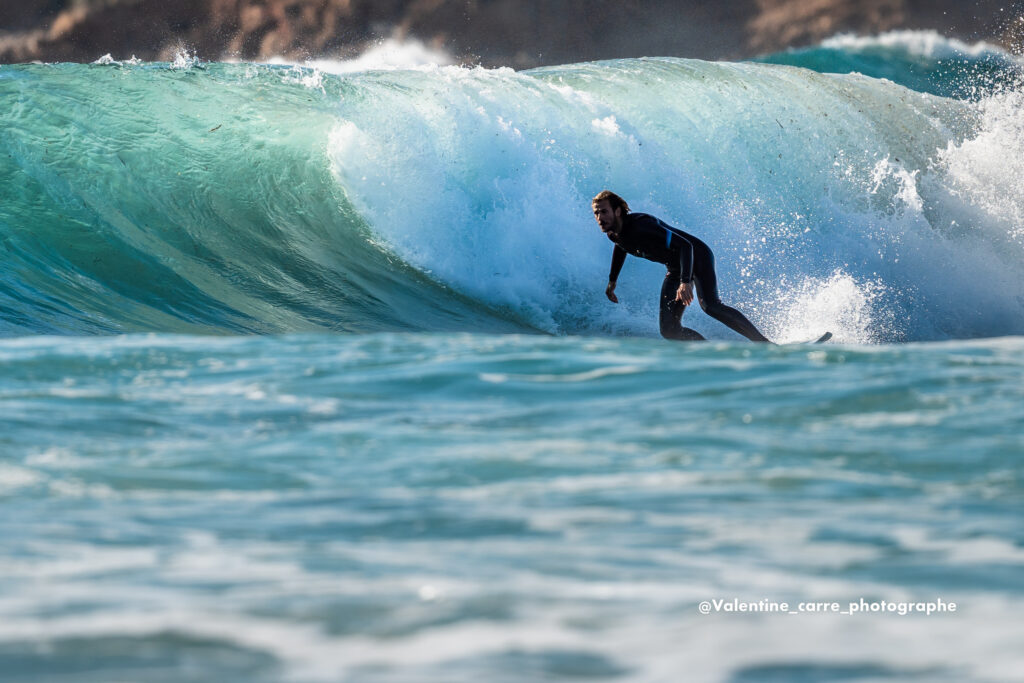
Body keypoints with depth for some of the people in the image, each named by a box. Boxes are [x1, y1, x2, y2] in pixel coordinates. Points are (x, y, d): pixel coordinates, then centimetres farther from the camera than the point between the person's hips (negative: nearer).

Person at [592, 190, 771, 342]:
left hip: (697, 256, -8)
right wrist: (612, 280, 27)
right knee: (670, 331, -8)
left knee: (710, 305, -32)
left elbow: (685, 246, -35)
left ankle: (765, 345, -27)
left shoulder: (640, 226, -30)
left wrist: (685, 281, -47)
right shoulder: (613, 234, -5)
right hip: (676, 269, 8)